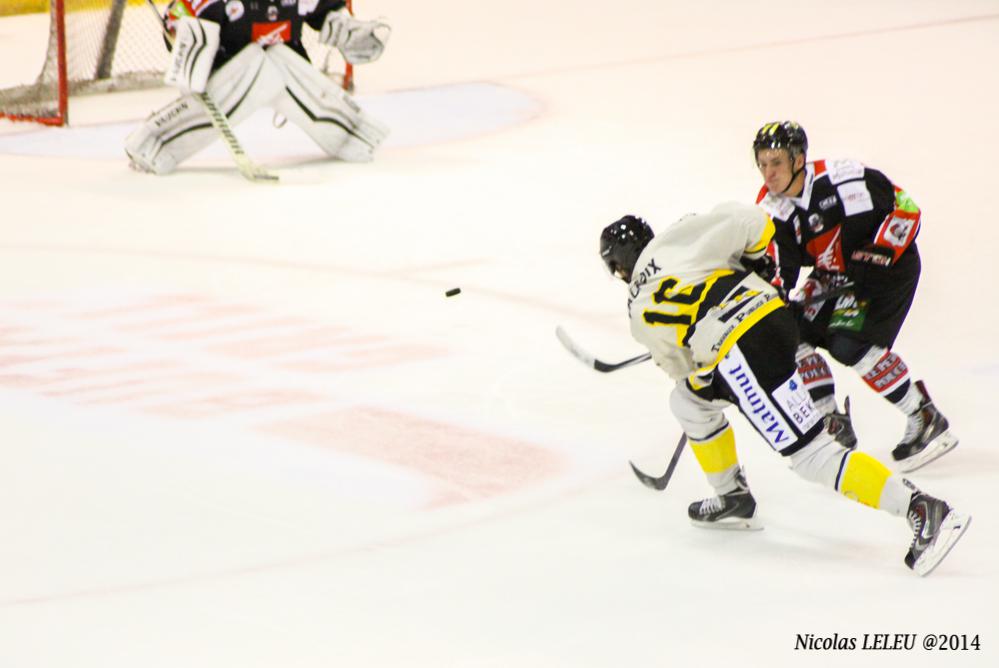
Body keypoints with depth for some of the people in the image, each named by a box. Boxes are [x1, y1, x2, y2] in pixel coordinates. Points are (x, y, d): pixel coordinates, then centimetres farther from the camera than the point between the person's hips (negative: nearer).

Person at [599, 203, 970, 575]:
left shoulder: (640, 311, 6)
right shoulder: (678, 237, 9)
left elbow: (679, 365, 17)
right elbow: (751, 222, 1)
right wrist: (752, 260, 22)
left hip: (746, 350, -8)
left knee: (811, 454, -10)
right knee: (687, 402, 26)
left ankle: (922, 509, -21)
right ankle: (734, 499, 32)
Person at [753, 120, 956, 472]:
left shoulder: (842, 178, -27)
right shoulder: (772, 209, -6)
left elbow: (906, 207, -21)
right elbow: (781, 271, -5)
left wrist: (877, 257, -26)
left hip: (890, 263, -8)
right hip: (835, 277, 8)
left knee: (849, 344, -23)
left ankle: (927, 420, -12)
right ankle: (833, 425, 8)